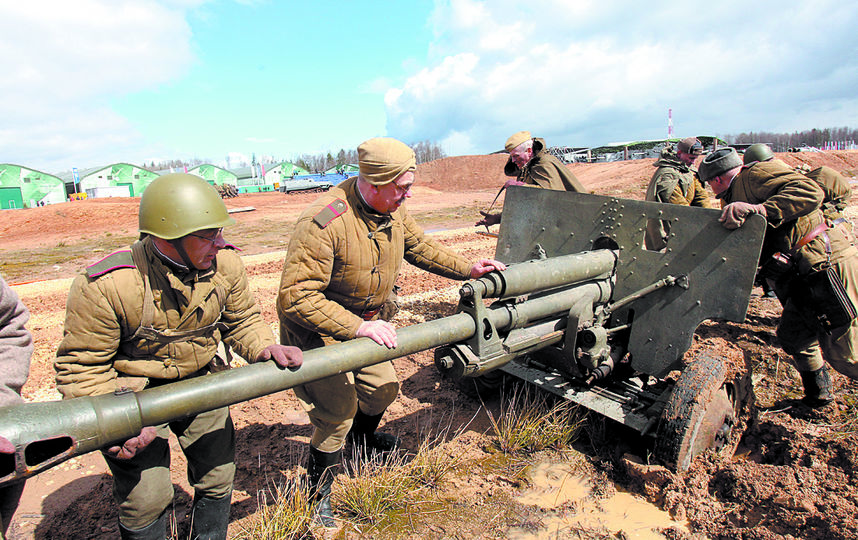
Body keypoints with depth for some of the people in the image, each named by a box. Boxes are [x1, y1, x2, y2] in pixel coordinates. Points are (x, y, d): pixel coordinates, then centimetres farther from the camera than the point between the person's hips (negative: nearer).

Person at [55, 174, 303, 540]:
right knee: (146, 497, -1)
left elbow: (241, 320, 0)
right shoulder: (105, 287, -28)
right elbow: (80, 368, -17)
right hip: (132, 393, -4)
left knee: (218, 475, 14)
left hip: (200, 381, 4)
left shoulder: (225, 263, -16)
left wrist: (265, 348, -19)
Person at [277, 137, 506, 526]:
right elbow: (296, 296, -33)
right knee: (338, 414, -5)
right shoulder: (324, 223, -33)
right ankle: (318, 498, 23)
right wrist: (357, 328, -38)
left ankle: (362, 440, 53)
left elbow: (418, 245, 10)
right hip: (318, 331, -7)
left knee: (383, 388, 19)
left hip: (365, 321, 8)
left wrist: (466, 269, 4)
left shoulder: (392, 209, -8)